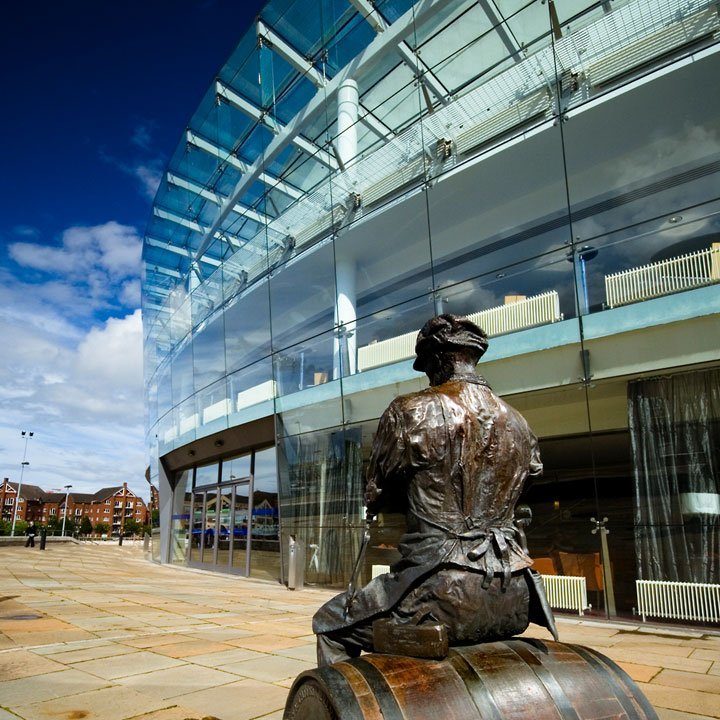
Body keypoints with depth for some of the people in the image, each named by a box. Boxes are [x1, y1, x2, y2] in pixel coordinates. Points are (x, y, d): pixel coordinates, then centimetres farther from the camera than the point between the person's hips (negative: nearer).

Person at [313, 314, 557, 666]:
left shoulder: (411, 412, -9)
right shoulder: (518, 423, 6)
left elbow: (374, 497, 0)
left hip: (447, 593, -6)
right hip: (514, 602, 7)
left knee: (330, 624, 16)